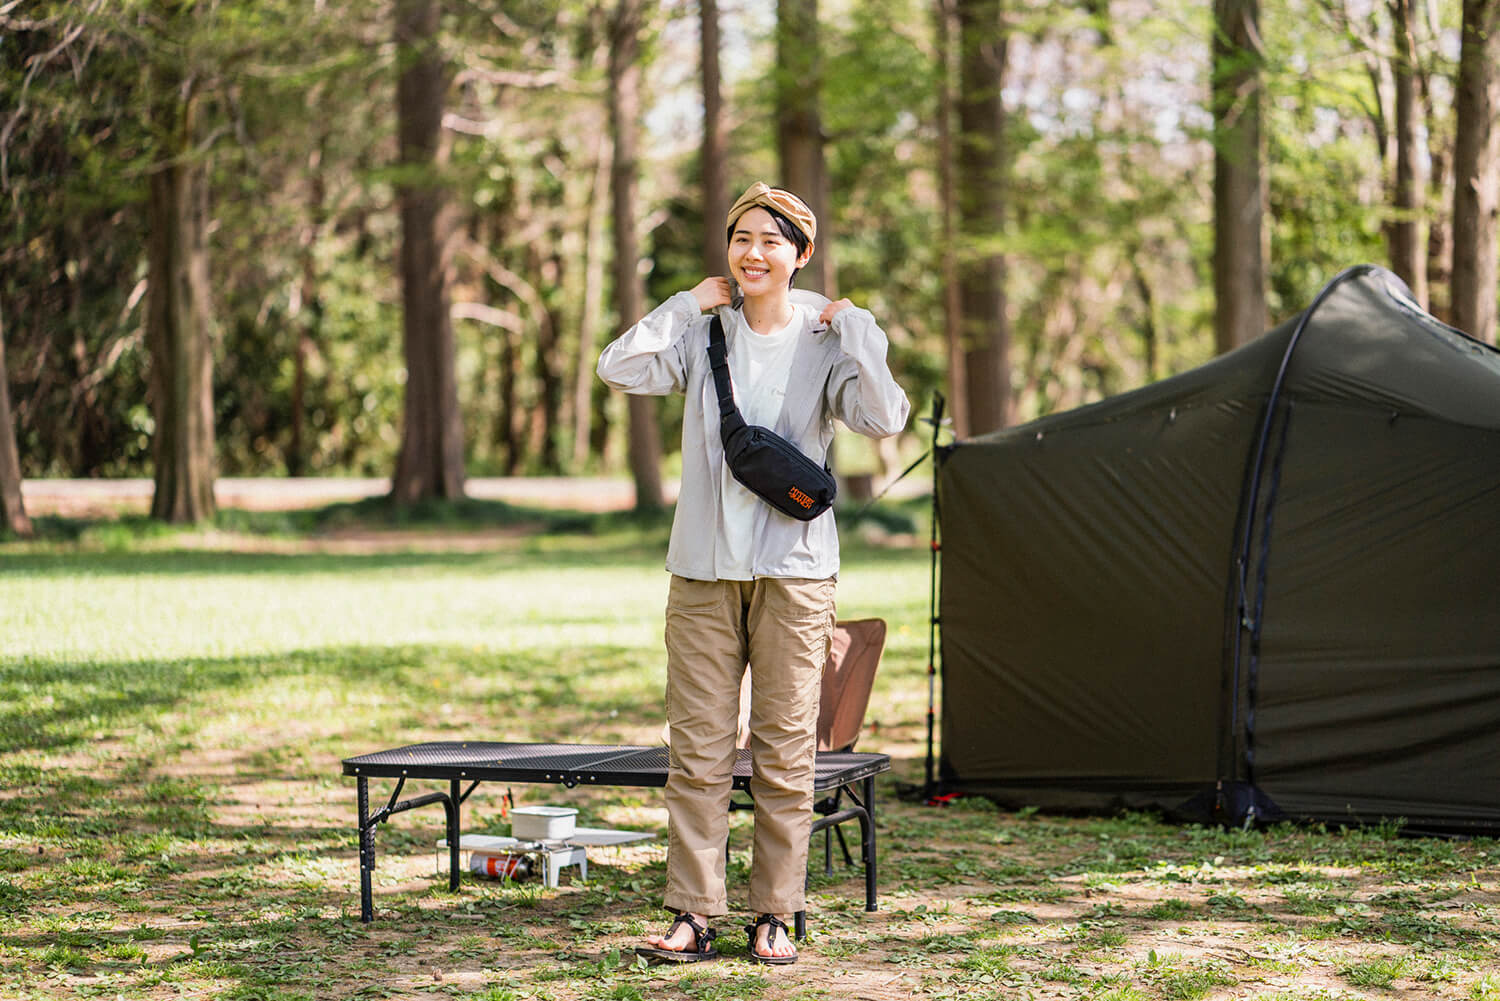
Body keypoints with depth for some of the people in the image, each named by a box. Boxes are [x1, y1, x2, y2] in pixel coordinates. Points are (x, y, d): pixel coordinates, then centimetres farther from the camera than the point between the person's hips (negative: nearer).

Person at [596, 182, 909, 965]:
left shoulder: (826, 339, 3)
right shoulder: (703, 334, 6)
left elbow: (883, 418, -12)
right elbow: (620, 368, -9)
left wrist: (854, 331, -8)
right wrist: (690, 305, -4)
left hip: (794, 568, -1)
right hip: (704, 567, 1)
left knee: (785, 750, 1)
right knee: (697, 747, 1)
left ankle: (774, 917, 10)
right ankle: (692, 916, 5)